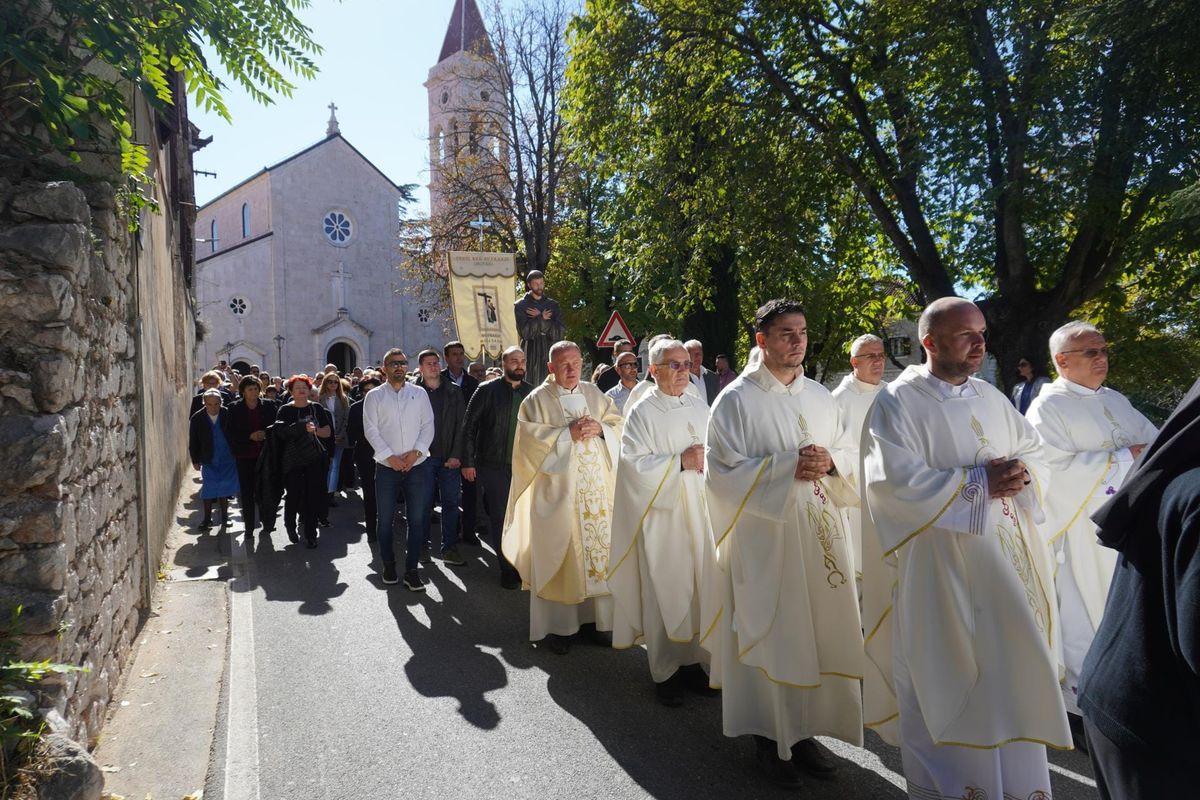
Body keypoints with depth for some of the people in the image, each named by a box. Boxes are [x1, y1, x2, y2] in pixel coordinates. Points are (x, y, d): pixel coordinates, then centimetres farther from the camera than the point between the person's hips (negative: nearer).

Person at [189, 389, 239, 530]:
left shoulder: (228, 414, -11)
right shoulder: (197, 418, -7)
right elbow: (193, 441, 1)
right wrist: (195, 460, 2)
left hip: (227, 459, -1)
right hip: (209, 460, 1)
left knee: (225, 488, 6)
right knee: (208, 489, 3)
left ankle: (224, 517, 19)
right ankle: (207, 518, 16)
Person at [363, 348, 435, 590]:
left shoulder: (419, 393, 7)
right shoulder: (374, 396, 3)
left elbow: (428, 425, 2)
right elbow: (371, 430, -4)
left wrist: (416, 451, -12)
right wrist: (389, 456, -13)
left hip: (417, 466, 1)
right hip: (386, 467, -1)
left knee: (417, 520, 1)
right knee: (385, 520, 7)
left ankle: (411, 570, 10)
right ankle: (388, 565, 23)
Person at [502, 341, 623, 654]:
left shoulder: (594, 395, 11)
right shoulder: (537, 399, -2)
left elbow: (619, 426, 9)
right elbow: (531, 437, -12)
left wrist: (599, 428, -11)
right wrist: (569, 433, -17)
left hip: (596, 491, 4)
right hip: (557, 492, -4)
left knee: (597, 549, 4)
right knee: (558, 555, 0)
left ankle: (596, 615, 15)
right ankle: (556, 624, 8)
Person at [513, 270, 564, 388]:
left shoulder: (553, 305, 13)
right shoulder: (520, 306, 5)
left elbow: (559, 332, 1)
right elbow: (525, 332, -8)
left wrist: (538, 318, -4)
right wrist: (542, 319, -5)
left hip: (550, 353, 3)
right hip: (531, 355, -2)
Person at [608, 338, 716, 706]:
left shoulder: (700, 408, 10)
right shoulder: (642, 413, -5)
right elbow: (634, 464, -12)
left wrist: (706, 458, -6)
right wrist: (680, 462, -16)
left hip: (699, 511, 5)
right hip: (662, 514, -5)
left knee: (699, 588, 8)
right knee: (664, 591, 1)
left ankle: (694, 660, 22)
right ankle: (664, 671, 13)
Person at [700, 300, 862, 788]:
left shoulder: (821, 398, 10)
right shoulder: (737, 400, -6)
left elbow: (849, 459, 15)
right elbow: (722, 472, -11)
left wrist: (830, 461, -8)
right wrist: (789, 467, -19)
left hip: (819, 535, 5)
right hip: (764, 539, -5)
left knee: (818, 632, 9)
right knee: (769, 635, 1)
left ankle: (804, 730, 25)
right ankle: (769, 738, 18)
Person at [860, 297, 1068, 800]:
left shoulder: (991, 397, 11)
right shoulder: (899, 402, -12)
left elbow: (1032, 450, 18)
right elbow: (894, 480, -21)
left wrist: (1020, 473, -6)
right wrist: (979, 482, -19)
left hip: (1006, 565, 7)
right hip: (939, 570, -7)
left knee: (1013, 672, 15)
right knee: (947, 684, 3)